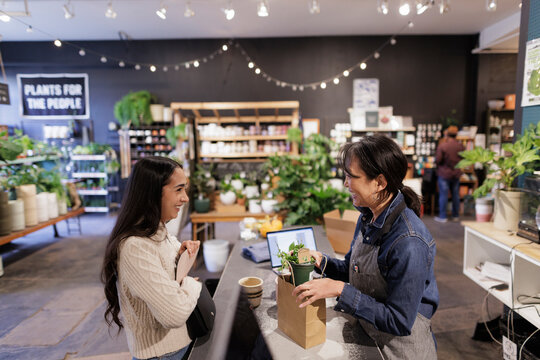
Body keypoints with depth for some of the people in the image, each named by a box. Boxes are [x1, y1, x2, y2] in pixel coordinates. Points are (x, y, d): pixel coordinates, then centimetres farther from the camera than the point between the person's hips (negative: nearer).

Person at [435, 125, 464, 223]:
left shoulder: (442, 145, -17)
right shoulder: (461, 146, -2)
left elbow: (438, 160, -16)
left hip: (444, 173, -4)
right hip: (456, 173, 5)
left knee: (443, 195, 2)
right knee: (455, 195, 14)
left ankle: (443, 216, 7)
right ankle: (455, 216, 23)